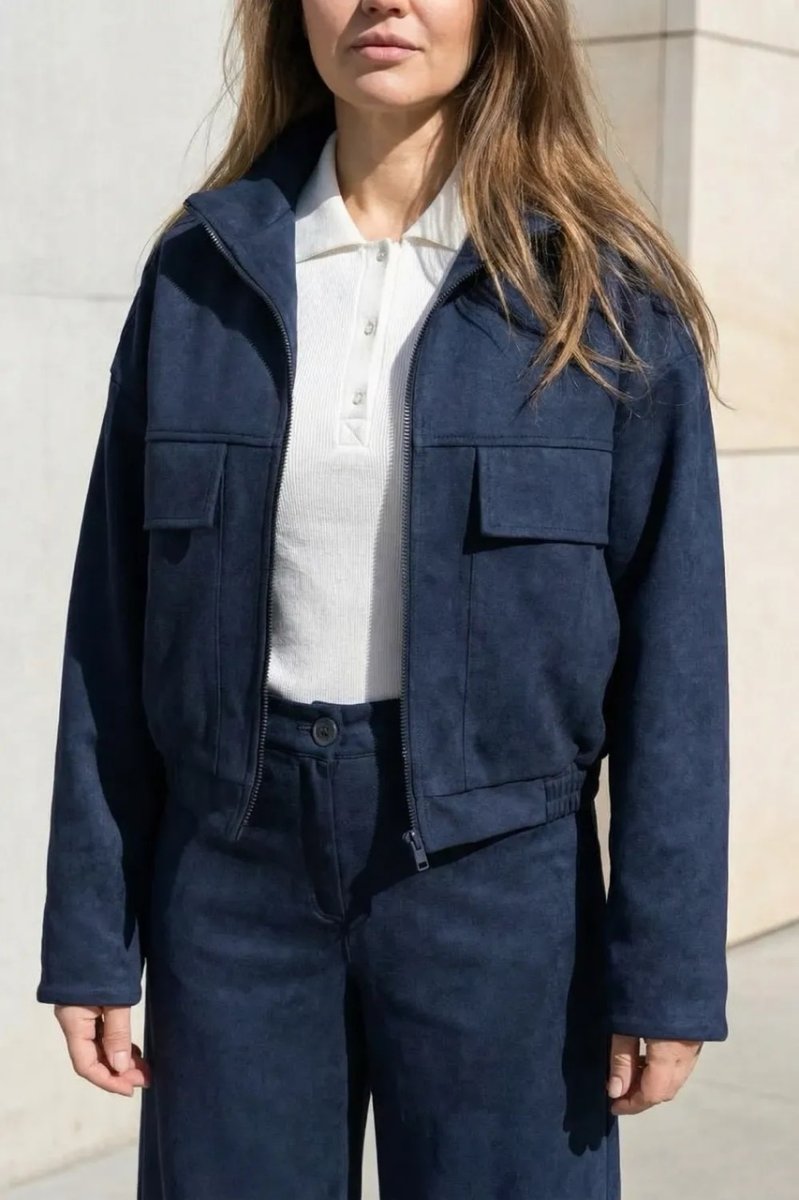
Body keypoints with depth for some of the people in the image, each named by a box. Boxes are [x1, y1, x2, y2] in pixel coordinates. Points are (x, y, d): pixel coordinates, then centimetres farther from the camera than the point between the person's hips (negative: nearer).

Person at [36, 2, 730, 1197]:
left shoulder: (604, 290, -3)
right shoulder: (202, 268, 2)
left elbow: (671, 641, -4)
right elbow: (116, 622, 2)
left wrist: (666, 962, -7)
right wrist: (91, 937, 1)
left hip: (492, 868, -1)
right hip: (234, 857, 2)